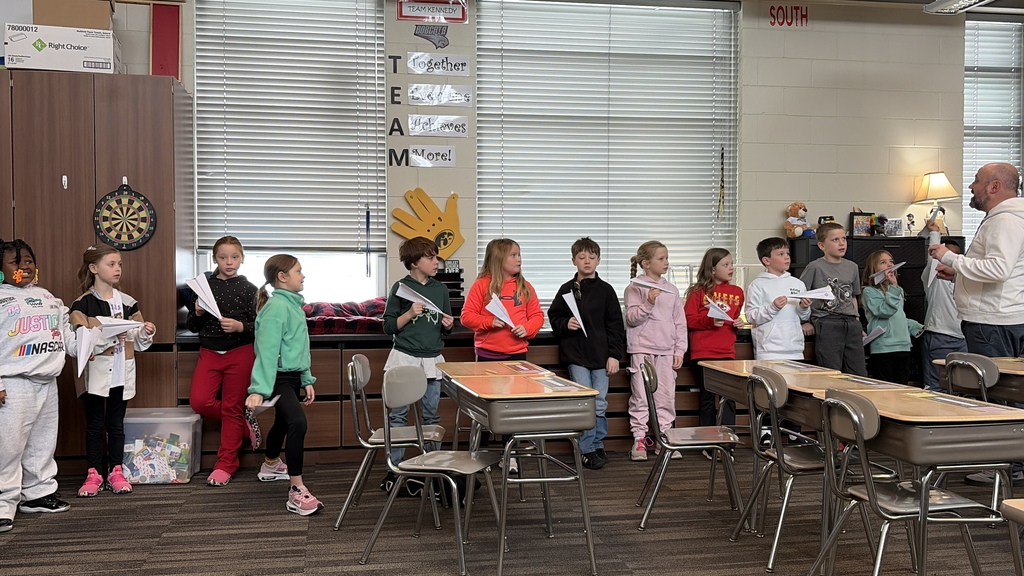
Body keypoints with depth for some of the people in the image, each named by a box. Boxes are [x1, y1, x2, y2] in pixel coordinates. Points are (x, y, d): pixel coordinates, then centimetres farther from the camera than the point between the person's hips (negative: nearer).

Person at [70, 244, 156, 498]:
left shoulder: (127, 302, 8)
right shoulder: (82, 304, -4)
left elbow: (137, 341, 11)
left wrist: (145, 332, -10)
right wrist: (109, 337, -26)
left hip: (122, 373, 3)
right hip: (95, 373, -3)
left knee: (116, 424, 9)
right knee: (95, 425, 4)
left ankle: (116, 473, 16)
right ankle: (94, 475, 12)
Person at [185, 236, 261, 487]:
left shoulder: (248, 289, 0)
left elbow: (259, 327, -3)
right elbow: (191, 326, 8)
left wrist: (240, 326, -21)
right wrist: (197, 313, -13)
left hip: (240, 353, -3)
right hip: (209, 352, 3)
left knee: (232, 408, 2)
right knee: (199, 401, -12)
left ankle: (226, 464, 11)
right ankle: (243, 422, 14)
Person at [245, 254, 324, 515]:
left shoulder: (293, 304, 11)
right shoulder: (276, 306, -18)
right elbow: (267, 350, -25)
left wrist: (307, 380, 18)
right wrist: (259, 389, -29)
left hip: (293, 376, 10)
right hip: (279, 377, -10)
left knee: (283, 422, 25)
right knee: (297, 423, -25)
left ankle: (271, 465, 51)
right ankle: (297, 492, -24)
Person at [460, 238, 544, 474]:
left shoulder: (524, 286, 6)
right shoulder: (482, 285, -4)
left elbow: (537, 315, 8)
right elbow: (467, 316, -6)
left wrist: (527, 328, -11)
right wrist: (490, 322, -20)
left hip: (517, 353, 3)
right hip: (488, 354, -2)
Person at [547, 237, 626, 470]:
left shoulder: (605, 290, 4)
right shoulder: (567, 290, 3)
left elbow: (615, 325, 3)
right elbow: (554, 318, 9)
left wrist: (614, 355, -2)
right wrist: (566, 324, -12)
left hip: (601, 355, 1)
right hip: (576, 356, -1)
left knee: (600, 404, 6)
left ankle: (598, 444, 22)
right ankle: (587, 450, 5)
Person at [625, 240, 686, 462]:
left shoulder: (672, 290, 12)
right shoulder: (635, 288, -1)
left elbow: (680, 323, 13)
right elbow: (631, 318, -8)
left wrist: (679, 351, 7)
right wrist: (648, 303, -22)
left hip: (666, 351, 4)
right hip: (642, 350, -4)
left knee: (666, 396, 4)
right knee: (641, 396, -2)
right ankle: (639, 439, 5)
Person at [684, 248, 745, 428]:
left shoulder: (736, 292, 12)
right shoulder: (698, 291, -2)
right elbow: (687, 319, -6)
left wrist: (738, 323, 5)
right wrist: (709, 321, -19)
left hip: (727, 353, 4)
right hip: (703, 353, -4)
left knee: (729, 397, 0)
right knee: (708, 397, 3)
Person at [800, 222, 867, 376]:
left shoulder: (852, 267, 15)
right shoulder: (815, 267, -3)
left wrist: (857, 322, 18)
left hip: (851, 324, 5)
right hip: (827, 324, -5)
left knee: (859, 374, 6)